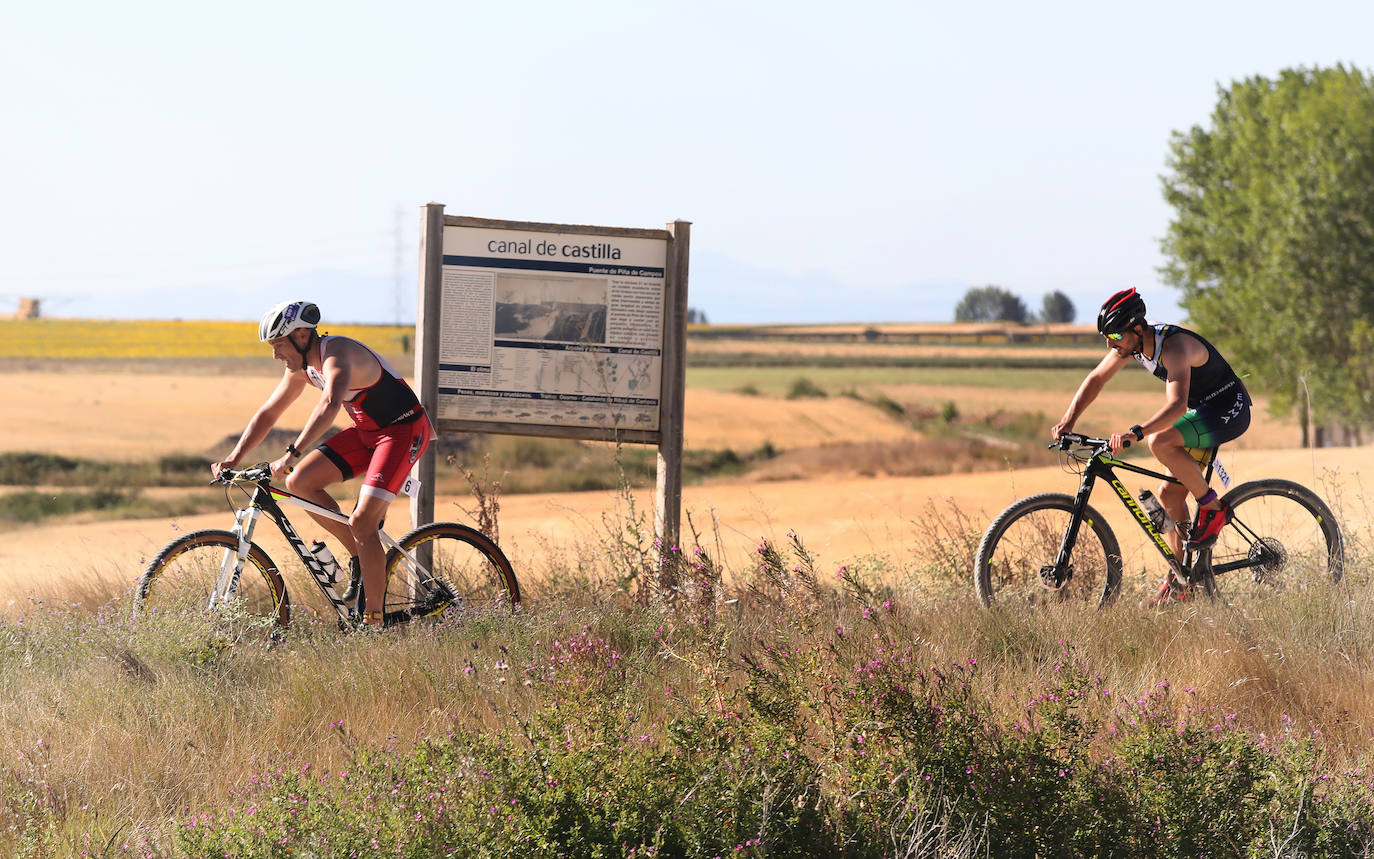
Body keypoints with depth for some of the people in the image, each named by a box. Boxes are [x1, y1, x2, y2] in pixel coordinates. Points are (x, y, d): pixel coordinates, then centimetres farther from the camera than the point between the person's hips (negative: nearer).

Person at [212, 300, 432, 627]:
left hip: (403, 430, -9)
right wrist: (233, 459, -1)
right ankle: (359, 557, 7)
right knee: (299, 482, -5)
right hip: (366, 431, 9)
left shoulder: (337, 354, -27)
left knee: (361, 521, -19)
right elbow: (267, 414, 11)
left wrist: (292, 453, -53)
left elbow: (330, 404, -45)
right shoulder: (300, 368, 1)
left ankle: (374, 621, -13)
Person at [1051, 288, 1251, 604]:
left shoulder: (1174, 346, -31)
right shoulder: (1131, 343, -5)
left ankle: (1212, 507, -13)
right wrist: (1068, 420, -8)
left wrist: (1135, 432, -56)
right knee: (1170, 494, 4)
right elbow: (1096, 379, 6)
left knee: (1160, 442, -31)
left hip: (1229, 411, -9)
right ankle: (1180, 582, 12)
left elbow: (1177, 404, -44)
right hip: (1201, 410, 9)